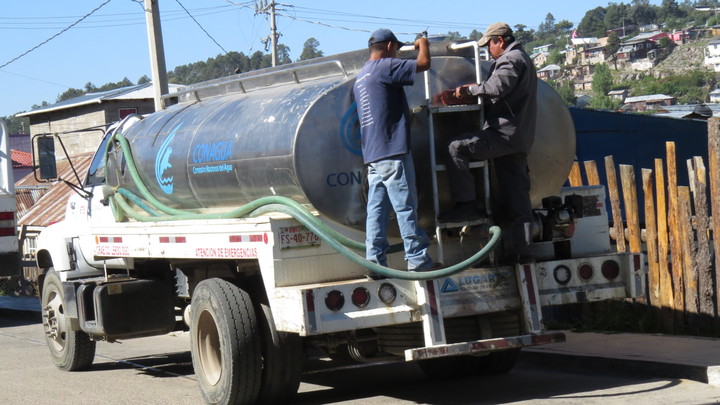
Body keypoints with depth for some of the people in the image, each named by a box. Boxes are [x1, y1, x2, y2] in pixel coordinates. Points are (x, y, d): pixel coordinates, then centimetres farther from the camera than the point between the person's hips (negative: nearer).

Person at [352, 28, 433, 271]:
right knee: (405, 206, -5)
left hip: (372, 155, 9)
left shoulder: (360, 78, 20)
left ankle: (374, 258, 1)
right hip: (393, 152, -9)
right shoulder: (385, 67, -8)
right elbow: (423, 63, -12)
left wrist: (409, 113, 38)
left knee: (377, 207, 5)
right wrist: (423, 43, 8)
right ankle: (417, 258, -3)